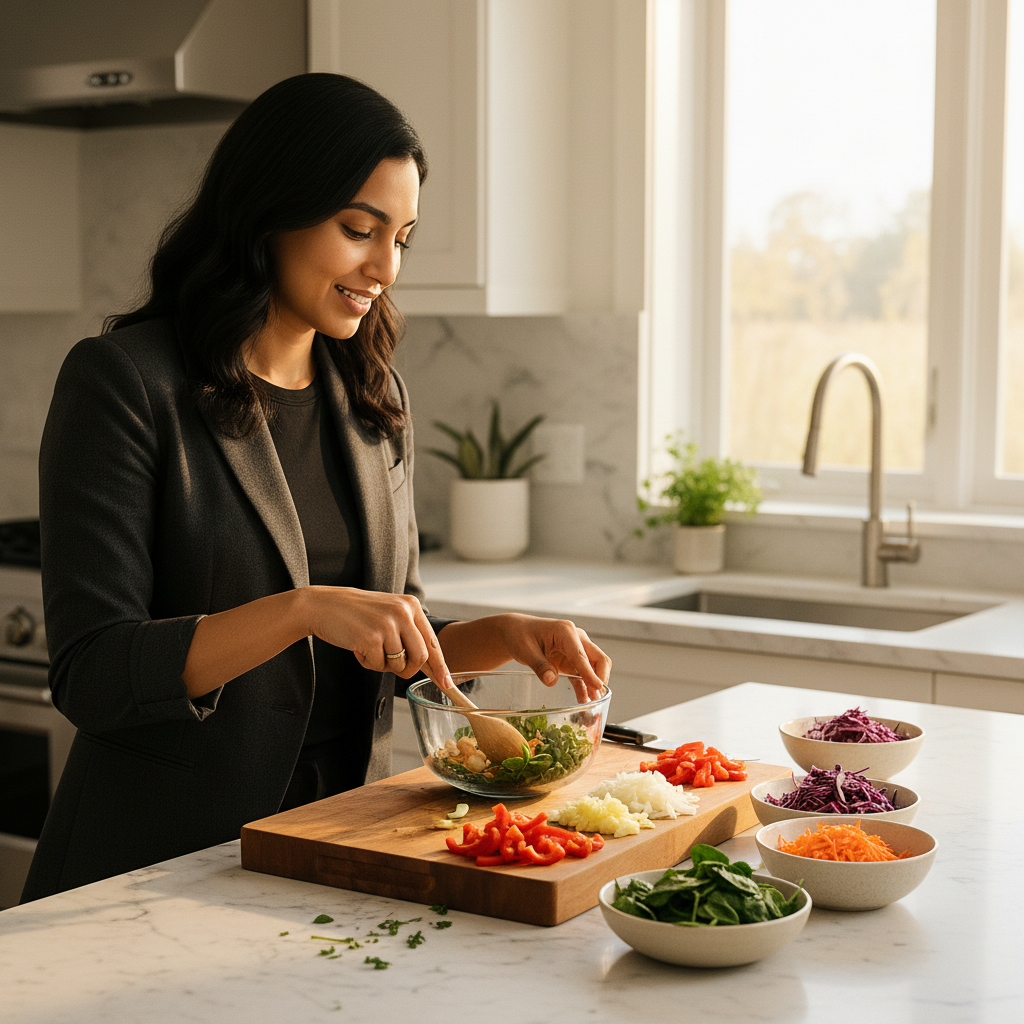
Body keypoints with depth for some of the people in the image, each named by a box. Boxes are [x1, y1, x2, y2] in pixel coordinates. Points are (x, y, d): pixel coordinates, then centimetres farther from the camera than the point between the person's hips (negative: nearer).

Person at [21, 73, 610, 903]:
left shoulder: (373, 398, 8)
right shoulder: (124, 383, -11)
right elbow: (92, 673, -17)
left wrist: (507, 636, -3)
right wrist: (304, 610, -27)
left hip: (342, 836, 5)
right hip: (163, 855, -5)